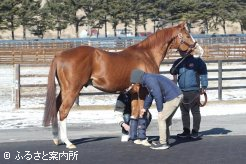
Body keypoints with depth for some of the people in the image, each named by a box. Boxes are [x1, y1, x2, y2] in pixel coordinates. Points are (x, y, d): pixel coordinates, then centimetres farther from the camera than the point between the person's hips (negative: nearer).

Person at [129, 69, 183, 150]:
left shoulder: (150, 80, -17)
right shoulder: (149, 79, 15)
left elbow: (158, 96, -21)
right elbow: (150, 95, 29)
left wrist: (160, 110, -12)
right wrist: (145, 108, 37)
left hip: (173, 98, -10)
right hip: (177, 96, 10)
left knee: (161, 118, -3)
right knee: (166, 119, 19)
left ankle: (163, 143, 3)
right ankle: (165, 140, 29)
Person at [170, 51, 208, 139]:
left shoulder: (197, 61, -2)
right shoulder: (178, 62, 11)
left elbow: (203, 74, -1)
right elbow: (173, 72, 24)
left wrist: (203, 87, -6)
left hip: (193, 91, -5)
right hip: (182, 91, 5)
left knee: (195, 111, 0)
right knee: (184, 112, 10)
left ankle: (195, 131, 5)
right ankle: (186, 131, 18)